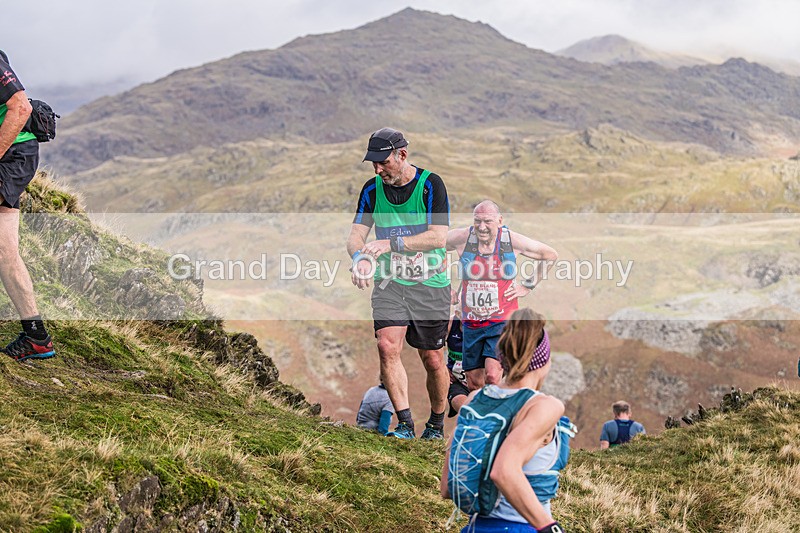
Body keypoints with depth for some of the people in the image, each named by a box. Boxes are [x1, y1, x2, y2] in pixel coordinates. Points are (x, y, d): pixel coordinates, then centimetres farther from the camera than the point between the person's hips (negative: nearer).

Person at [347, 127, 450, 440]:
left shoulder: (430, 184, -9)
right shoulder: (372, 189, 3)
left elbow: (438, 237, -16)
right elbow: (356, 234, 1)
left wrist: (390, 244, -24)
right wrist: (360, 257, -23)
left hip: (430, 284, -2)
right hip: (389, 282, 2)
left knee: (433, 360, 4)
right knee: (387, 345, -19)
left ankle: (437, 424, 25)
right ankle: (404, 424, -13)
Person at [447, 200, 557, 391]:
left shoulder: (513, 241, -7)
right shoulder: (462, 238, -7)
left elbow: (551, 256, 9)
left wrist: (528, 286, 6)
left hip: (503, 320, -2)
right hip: (471, 323, 2)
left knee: (492, 376, -20)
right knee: (474, 384, 7)